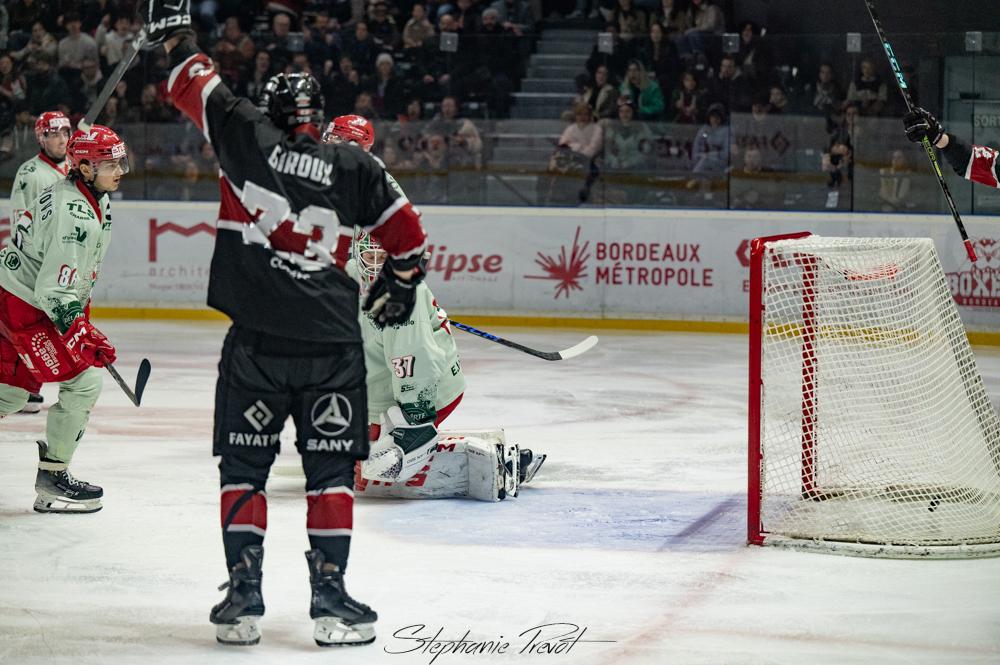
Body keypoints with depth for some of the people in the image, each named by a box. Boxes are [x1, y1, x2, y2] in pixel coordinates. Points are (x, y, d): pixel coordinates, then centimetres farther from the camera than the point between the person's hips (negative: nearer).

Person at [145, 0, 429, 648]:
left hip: (256, 341, 0)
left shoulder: (248, 136, 1)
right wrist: (400, 283, 25)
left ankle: (243, 595, 3)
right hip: (334, 345, 0)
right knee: (331, 470, 7)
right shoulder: (353, 168, 4)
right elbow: (408, 232, 7)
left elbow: (200, 86, 10)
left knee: (244, 467, 8)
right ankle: (330, 596, 3)